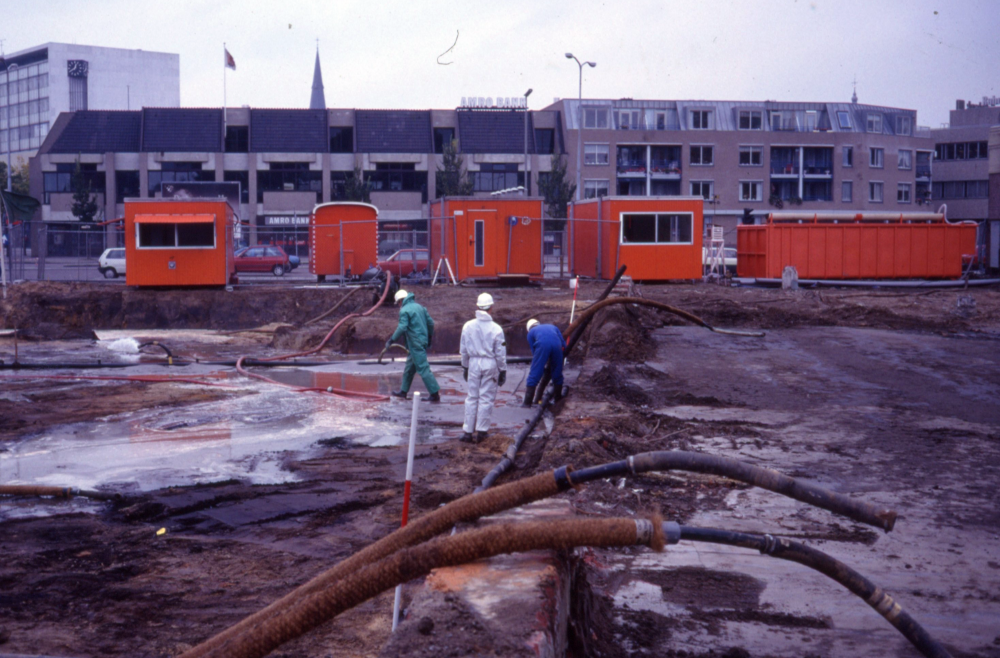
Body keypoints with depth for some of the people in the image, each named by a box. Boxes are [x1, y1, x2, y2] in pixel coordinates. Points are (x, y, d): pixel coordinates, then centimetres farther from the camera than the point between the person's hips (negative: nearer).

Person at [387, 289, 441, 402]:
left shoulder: (404, 311, -11)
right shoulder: (419, 307, 13)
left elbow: (402, 328, -21)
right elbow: (431, 322, 14)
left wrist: (392, 340, -15)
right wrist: (430, 336, 26)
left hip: (415, 344, -9)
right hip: (423, 341, 9)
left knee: (423, 368, -8)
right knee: (409, 367, 19)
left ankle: (435, 394, -9)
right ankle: (403, 391, 28)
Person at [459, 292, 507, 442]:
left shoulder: (468, 326, -2)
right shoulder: (496, 329, -11)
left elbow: (463, 350, 6)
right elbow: (500, 353, -6)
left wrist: (465, 367, 18)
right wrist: (503, 371, 4)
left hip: (474, 363, 2)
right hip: (490, 364, -2)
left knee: (472, 398, 9)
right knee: (486, 398, 5)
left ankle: (468, 431, 11)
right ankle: (481, 431, 8)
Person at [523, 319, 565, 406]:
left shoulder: (531, 332, 30)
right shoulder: (552, 327, 38)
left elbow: (534, 352, 25)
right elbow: (563, 344, 27)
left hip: (542, 345, -2)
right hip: (556, 345, 2)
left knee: (534, 374, 3)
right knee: (557, 373, 20)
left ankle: (528, 402, 1)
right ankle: (558, 398, 31)